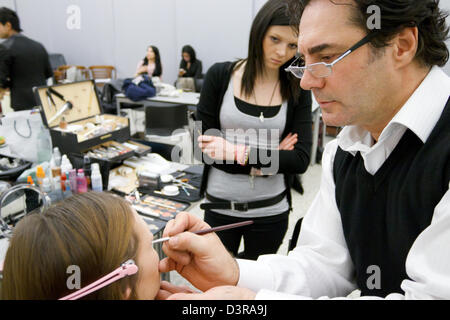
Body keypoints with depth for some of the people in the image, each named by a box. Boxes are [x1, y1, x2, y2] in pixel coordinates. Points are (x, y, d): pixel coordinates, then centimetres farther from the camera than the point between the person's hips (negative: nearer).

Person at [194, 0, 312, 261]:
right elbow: (204, 146, -9)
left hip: (270, 210, 1)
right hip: (220, 206, -1)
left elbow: (301, 160, -11)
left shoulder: (297, 90, -3)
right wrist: (265, 160, -14)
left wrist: (241, 153, -22)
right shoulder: (220, 76, -6)